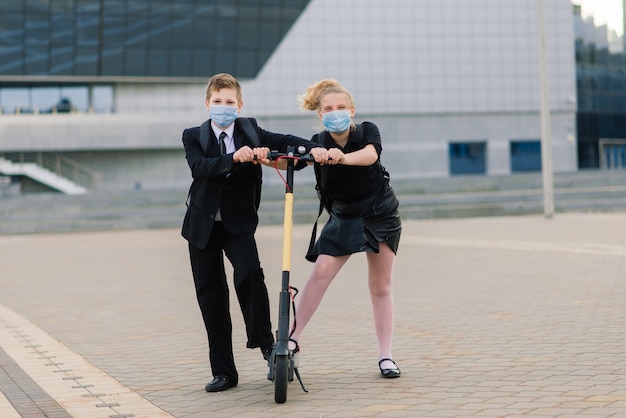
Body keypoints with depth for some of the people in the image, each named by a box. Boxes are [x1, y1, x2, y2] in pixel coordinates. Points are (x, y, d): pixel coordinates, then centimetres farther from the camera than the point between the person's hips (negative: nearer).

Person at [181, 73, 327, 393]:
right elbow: (200, 167, -21)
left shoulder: (249, 130, 2)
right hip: (203, 224, 1)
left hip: (239, 221, -1)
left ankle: (264, 341, -4)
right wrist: (234, 158, -37)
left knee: (249, 273, -27)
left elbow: (283, 141, -10)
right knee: (210, 294, 2)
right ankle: (223, 372, 10)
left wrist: (313, 148, -30)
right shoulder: (193, 136, -2)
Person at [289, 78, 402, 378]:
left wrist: (343, 157, -59)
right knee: (321, 273, -17)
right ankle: (292, 340, -12)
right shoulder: (318, 143, -13)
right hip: (343, 218, 1)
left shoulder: (367, 131, -16)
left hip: (380, 215, 0)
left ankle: (386, 357, 10)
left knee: (380, 286, 2)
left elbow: (370, 155, -38)